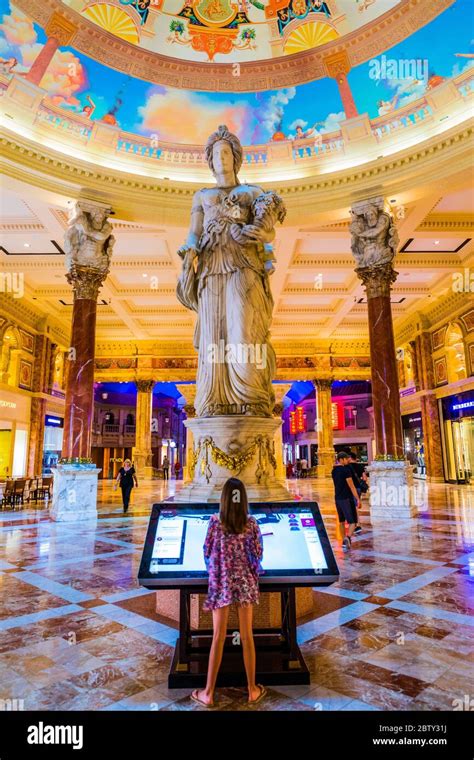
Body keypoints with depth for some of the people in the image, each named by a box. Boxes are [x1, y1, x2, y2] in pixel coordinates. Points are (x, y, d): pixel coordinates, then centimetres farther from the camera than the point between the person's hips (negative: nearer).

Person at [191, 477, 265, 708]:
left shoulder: (215, 521, -9)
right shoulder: (251, 523, -7)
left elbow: (207, 551, -2)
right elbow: (257, 553, -3)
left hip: (221, 582, 0)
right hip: (245, 582, 1)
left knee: (218, 637, 8)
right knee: (247, 636, 11)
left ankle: (208, 693, 19)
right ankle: (252, 690, 24)